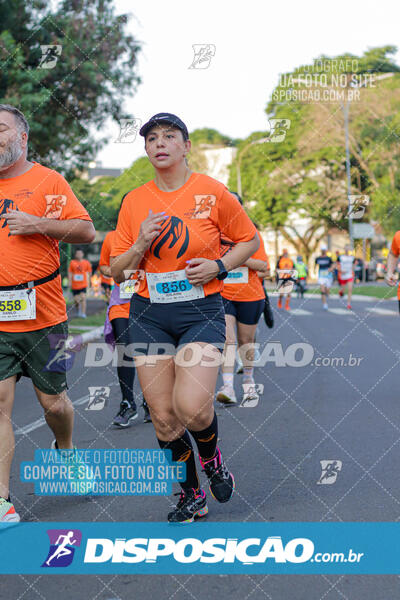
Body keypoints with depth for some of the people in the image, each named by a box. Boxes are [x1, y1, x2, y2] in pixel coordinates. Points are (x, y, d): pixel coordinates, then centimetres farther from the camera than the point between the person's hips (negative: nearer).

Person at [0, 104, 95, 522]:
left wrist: (36, 223, -15)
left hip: (42, 315, -2)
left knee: (53, 401, 9)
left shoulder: (47, 181, 1)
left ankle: (66, 448, 42)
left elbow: (86, 232, -5)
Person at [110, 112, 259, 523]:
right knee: (163, 417, 2)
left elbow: (249, 239, 10)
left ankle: (211, 456, 15)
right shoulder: (134, 202, 6)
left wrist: (220, 266, -7)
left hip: (201, 310, -3)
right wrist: (142, 244, -10)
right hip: (148, 315, 3)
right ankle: (191, 496, 23)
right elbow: (117, 272, 9)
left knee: (191, 407, -20)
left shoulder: (213, 192, -2)